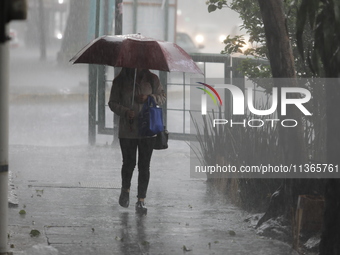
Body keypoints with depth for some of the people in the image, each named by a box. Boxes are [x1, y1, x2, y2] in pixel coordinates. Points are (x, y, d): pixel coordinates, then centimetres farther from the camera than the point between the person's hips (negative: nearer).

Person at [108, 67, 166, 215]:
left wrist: (149, 98, -11)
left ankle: (141, 201, 5)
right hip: (127, 130, 0)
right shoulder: (120, 81, 1)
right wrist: (125, 111, -15)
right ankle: (125, 190, 33)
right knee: (129, 163, 2)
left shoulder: (152, 79, 4)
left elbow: (162, 98, 10)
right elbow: (112, 103, 4)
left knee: (144, 165, -1)